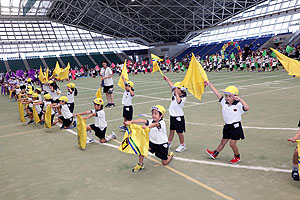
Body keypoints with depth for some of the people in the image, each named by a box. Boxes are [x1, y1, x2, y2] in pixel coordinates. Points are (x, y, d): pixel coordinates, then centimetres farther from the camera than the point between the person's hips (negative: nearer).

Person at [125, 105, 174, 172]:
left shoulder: (162, 123, -25)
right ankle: (140, 165, -2)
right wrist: (131, 121, -36)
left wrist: (148, 126, -68)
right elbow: (141, 121, -22)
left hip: (162, 145, -5)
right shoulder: (151, 121, -8)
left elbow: (156, 124, -49)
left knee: (164, 163, 6)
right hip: (152, 142, 5)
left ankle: (170, 155, 41)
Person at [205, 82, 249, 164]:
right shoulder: (224, 102, -1)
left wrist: (240, 99, -37)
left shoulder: (238, 105, -16)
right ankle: (214, 154, 33)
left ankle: (237, 157, 23)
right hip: (227, 126, 5)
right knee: (223, 142, 18)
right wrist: (209, 84, -3)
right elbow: (217, 93, -2)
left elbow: (247, 108, -34)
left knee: (232, 144, -2)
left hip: (235, 127, -5)